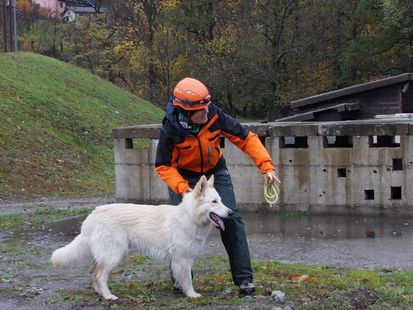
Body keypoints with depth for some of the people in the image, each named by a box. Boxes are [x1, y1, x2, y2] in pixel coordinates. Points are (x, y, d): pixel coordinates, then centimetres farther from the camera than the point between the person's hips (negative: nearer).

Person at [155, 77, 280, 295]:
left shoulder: (215, 116, -24)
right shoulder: (171, 129, -27)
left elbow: (246, 139, -16)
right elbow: (163, 166, -16)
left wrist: (266, 166, -26)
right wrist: (182, 188, -32)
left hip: (215, 172, 1)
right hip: (184, 176, -1)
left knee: (231, 219, -11)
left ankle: (243, 278, -5)